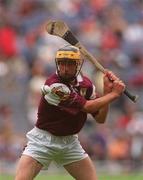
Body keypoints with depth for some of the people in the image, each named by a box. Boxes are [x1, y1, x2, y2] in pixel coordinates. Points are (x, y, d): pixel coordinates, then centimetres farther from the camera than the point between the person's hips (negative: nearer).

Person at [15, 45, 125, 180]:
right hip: (44, 139, -6)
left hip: (70, 142, 6)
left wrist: (107, 91, -12)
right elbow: (87, 107, -25)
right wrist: (114, 94, -17)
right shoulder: (54, 86, -24)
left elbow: (100, 118, 0)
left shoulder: (85, 84, -2)